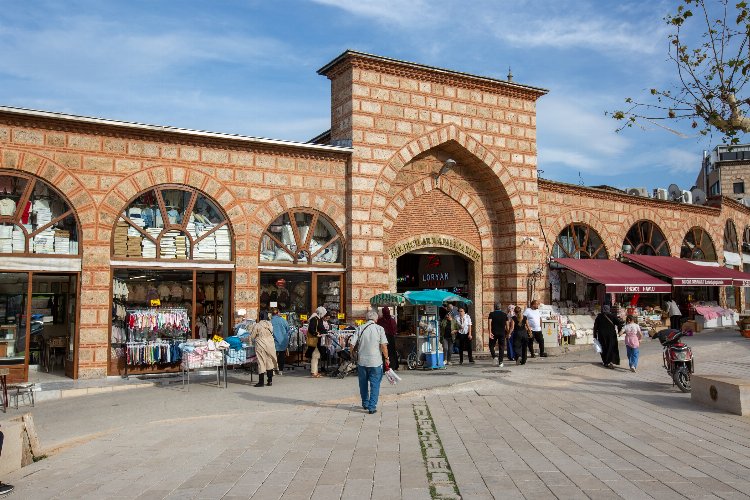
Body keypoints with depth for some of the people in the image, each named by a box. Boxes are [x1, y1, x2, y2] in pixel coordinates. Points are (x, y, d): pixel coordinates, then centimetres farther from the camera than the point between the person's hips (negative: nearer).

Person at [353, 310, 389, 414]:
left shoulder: (360, 329, -1)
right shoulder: (379, 329, -5)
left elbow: (354, 346, 0)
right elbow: (383, 346, -9)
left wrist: (356, 354, 18)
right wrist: (386, 358, 2)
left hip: (362, 361, 2)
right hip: (375, 362, -2)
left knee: (363, 383, 18)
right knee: (375, 385, 5)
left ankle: (365, 404, 29)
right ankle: (372, 407, 0)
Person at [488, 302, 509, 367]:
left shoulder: (491, 314, 0)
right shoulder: (504, 314, 5)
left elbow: (490, 322, -12)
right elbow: (507, 325, 3)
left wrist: (490, 332, -15)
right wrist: (507, 333, 11)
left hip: (494, 333, -1)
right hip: (502, 333, 1)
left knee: (491, 345, 13)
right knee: (501, 347, 7)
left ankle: (494, 357, -8)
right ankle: (500, 362, 4)